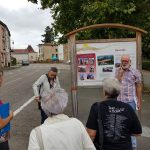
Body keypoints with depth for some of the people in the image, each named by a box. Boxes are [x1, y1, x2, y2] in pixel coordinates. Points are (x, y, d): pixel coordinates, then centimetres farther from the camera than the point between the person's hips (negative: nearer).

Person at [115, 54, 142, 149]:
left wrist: (139, 102, -3)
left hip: (130, 101, -4)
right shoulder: (118, 71, 7)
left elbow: (138, 87, -1)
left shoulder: (135, 72, -3)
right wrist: (121, 71, -12)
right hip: (119, 101, 4)